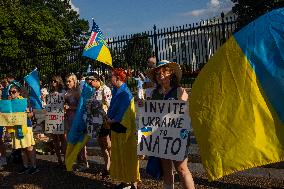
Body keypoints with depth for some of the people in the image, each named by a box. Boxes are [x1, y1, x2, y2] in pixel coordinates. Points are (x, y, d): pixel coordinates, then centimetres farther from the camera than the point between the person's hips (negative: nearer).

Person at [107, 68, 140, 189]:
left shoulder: (126, 94, -19)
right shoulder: (116, 91, 7)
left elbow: (124, 115, -22)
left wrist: (112, 120, -11)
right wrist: (109, 118, -1)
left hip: (124, 130, -9)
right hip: (115, 129, 9)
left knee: (128, 157, 3)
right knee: (118, 156, 17)